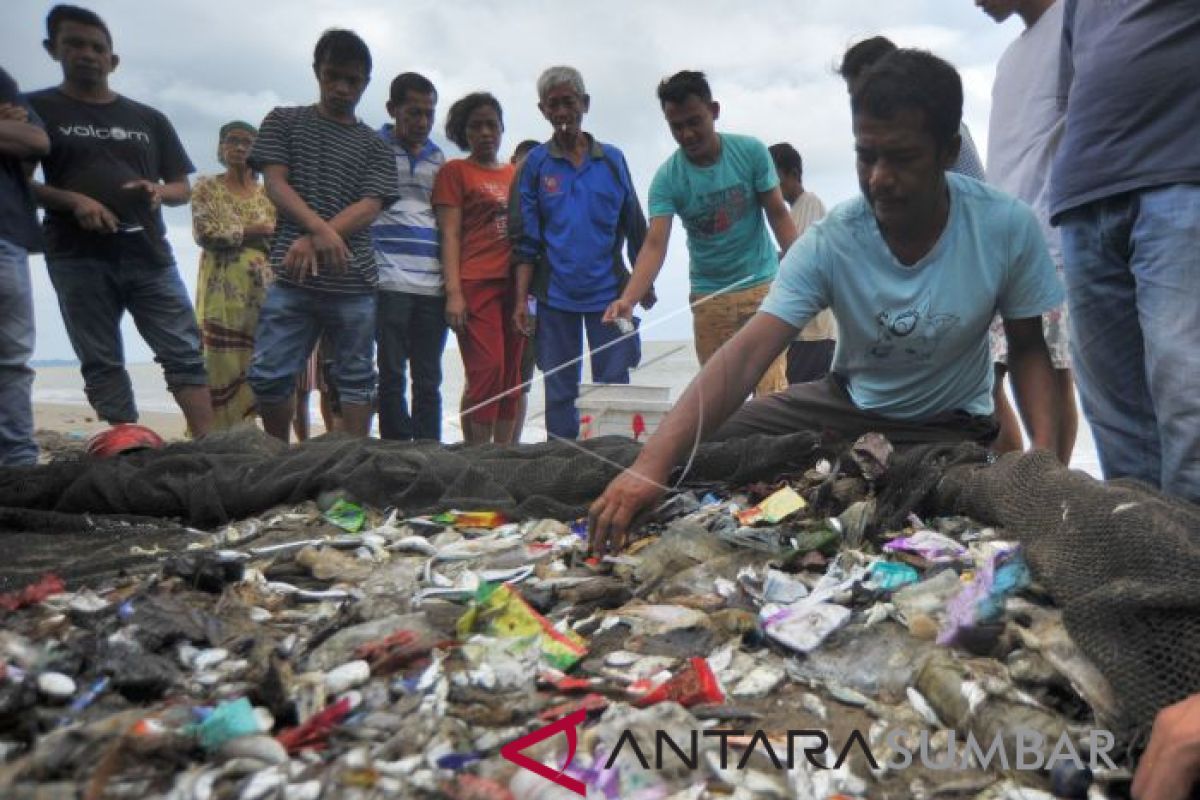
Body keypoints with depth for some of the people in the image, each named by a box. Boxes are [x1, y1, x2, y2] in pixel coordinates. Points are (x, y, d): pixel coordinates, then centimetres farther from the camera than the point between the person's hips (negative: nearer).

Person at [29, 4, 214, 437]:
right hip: (79, 259, -2)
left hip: (150, 256, 2)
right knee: (102, 365, -1)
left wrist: (159, 192, -6)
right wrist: (73, 200, -14)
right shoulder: (35, 108, 9)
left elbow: (183, 187, 18)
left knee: (185, 355, -5)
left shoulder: (148, 119, 17)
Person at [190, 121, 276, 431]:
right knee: (222, 364, -7)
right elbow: (205, 233, -6)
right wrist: (254, 230, -5)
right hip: (222, 291, -3)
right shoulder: (207, 188, 8)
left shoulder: (267, 194, 16)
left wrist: (231, 233, -4)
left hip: (262, 291, 3)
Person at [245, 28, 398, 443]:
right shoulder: (284, 122, 12)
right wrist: (320, 228, -19)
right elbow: (276, 184, 0)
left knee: (356, 378, 4)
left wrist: (312, 241, -17)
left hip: (354, 282, 1)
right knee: (269, 375, -4)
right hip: (291, 277, -1)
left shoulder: (375, 146, 12)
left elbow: (370, 206, -2)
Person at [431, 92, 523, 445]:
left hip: (514, 284, 5)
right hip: (476, 284, -5)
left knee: (511, 375, 3)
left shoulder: (516, 173, 20)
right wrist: (453, 292, -12)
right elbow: (450, 234, -2)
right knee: (487, 372, -13)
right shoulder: (455, 171, 6)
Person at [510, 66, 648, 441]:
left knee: (614, 387, 3)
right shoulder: (535, 164, 3)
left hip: (609, 292, 1)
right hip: (555, 297, 0)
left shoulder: (612, 159, 6)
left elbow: (634, 227, 12)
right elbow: (524, 240, 1)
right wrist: (521, 299, -5)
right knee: (560, 391, 7)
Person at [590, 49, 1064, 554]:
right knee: (699, 453, -7)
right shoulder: (829, 243, -21)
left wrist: (1045, 451, -23)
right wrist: (652, 463, -45)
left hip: (949, 427, -1)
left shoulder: (1008, 228, -20)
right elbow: (746, 356, -32)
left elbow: (1027, 348, -4)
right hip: (846, 402, 2)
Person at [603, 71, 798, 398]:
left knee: (773, 389, -9)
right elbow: (655, 244, -18)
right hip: (708, 296, 1)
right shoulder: (666, 178, -9)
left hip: (763, 285, 0)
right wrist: (627, 299, -34)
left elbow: (778, 215, 1)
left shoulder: (751, 152, -6)